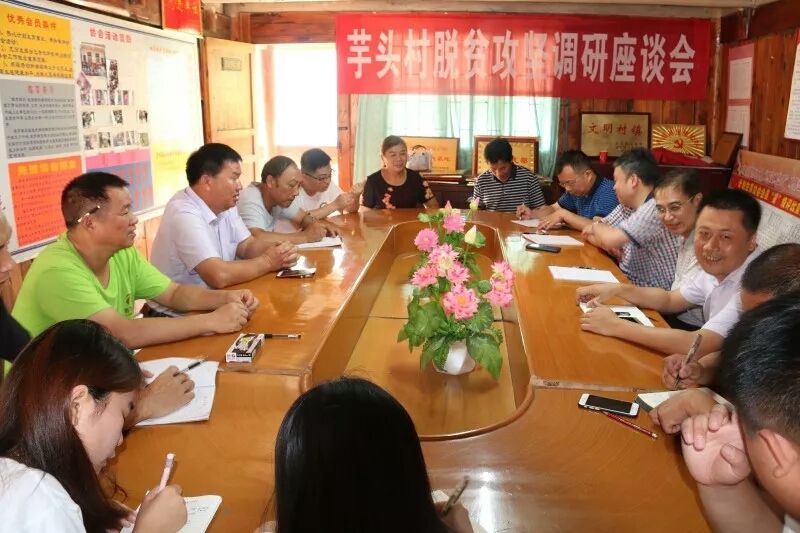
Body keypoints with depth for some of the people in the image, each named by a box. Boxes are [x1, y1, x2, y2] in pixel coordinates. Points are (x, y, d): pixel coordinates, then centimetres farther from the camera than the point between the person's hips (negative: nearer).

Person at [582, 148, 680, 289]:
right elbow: (589, 232, 9)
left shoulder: (657, 208, -21)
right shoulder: (626, 205, 6)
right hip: (628, 284, 7)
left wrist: (596, 226, -5)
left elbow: (611, 240, -27)